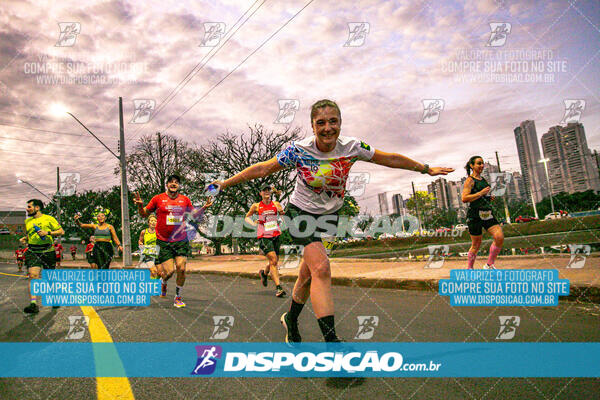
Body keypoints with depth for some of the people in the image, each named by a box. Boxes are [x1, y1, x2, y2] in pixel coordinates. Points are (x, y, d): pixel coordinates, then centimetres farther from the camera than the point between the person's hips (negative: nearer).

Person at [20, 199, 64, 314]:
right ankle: (33, 304, -22)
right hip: (32, 252, 3)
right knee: (33, 276, -16)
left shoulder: (48, 219, 1)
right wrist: (25, 239, 7)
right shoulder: (27, 221, 16)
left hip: (47, 251, -3)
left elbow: (61, 231, -2)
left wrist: (48, 233, -15)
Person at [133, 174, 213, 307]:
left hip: (181, 240, 2)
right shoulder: (158, 199, 0)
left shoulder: (185, 200, 6)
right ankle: (163, 282, 33)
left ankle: (178, 298, 14)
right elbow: (145, 214, 10)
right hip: (163, 242, -2)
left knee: (181, 269, -6)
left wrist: (204, 207, 3)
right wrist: (140, 206, -10)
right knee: (169, 271, -6)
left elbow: (194, 215, 20)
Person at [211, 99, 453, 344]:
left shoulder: (352, 147, -14)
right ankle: (331, 338, -18)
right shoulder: (298, 150, -20)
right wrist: (224, 184, -10)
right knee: (321, 268, -23)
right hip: (301, 212, -3)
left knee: (308, 273, 9)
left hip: (329, 215, 3)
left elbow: (390, 159, -3)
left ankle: (291, 319, 36)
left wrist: (426, 169, 6)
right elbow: (262, 169, -12)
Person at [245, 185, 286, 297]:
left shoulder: (275, 204, 5)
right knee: (273, 260, -17)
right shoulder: (256, 206, 1)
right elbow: (247, 217, 13)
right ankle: (278, 287, -14)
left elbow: (282, 212, -10)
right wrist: (253, 223, -6)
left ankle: (264, 273, 46)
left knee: (275, 261, 14)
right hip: (264, 237, -3)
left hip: (276, 235, 4)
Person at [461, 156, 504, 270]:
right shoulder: (469, 180, -7)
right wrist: (481, 193, -18)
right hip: (475, 215, -7)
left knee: (500, 237, -10)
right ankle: (469, 269, 20)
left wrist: (489, 198, 12)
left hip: (487, 214, 7)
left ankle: (489, 265, 6)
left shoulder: (483, 179, 17)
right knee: (476, 244, 1)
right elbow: (464, 198, -18)